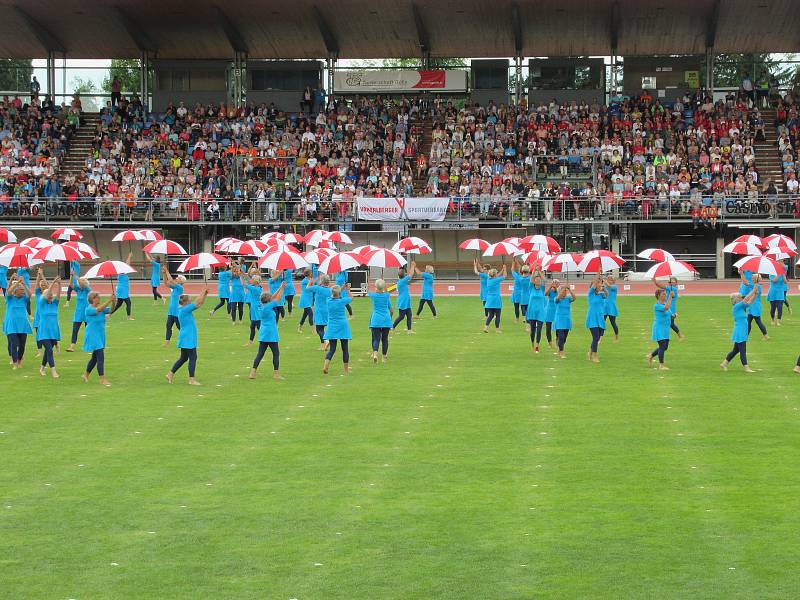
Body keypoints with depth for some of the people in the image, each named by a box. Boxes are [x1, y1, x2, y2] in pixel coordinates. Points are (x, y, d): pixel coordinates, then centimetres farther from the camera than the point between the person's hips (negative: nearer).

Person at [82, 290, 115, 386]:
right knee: (101, 357, -12)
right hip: (93, 336, -8)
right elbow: (98, 310, -31)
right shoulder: (88, 309, -14)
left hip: (100, 337, 8)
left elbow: (110, 310, -4)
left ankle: (86, 375, 32)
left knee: (95, 357, 17)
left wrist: (114, 303, -24)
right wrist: (109, 300, -36)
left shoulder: (101, 309, 8)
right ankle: (102, 379, -10)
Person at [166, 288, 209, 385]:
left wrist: (205, 294, 6)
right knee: (193, 357, -5)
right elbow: (197, 303, -18)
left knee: (183, 358, 16)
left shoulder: (185, 310, 11)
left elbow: (199, 304, 16)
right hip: (187, 339, -10)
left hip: (186, 339, 10)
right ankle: (191, 379, -1)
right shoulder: (184, 310, -16)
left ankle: (170, 374, 22)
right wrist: (203, 292, -9)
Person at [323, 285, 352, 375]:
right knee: (345, 349, 7)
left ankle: (325, 366, -19)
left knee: (332, 349, 3)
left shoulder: (329, 301, -2)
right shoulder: (342, 301, -9)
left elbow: (334, 297, 21)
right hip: (342, 326, -2)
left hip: (332, 327, 3)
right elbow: (350, 298, 11)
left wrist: (342, 288, 27)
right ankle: (346, 370, 11)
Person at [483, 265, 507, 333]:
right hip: (496, 299, -6)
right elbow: (504, 276, 4)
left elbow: (497, 276, 21)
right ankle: (497, 329, 7)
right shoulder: (497, 280, -12)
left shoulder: (488, 280, 5)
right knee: (497, 315, 4)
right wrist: (504, 269, 20)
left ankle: (486, 327, -7)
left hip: (489, 300, 6)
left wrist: (503, 269, 26)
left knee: (490, 315, 9)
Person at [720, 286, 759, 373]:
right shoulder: (736, 307, -13)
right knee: (742, 351, -4)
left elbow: (749, 302, 16)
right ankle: (746, 368, -1)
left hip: (742, 333, 9)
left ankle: (724, 363, 21)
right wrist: (753, 291, -13)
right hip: (739, 334, -9)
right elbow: (746, 300, -18)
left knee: (736, 350, 14)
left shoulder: (741, 307, 11)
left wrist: (755, 294, 3)